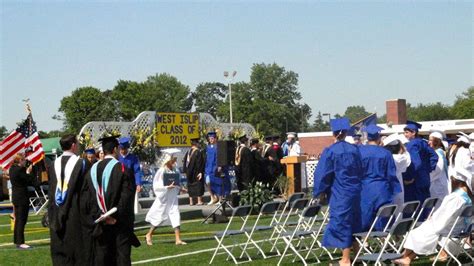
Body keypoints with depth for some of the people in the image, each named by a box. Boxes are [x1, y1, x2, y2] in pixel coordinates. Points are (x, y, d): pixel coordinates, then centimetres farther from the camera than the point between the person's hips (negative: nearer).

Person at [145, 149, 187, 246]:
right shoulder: (162, 170, -16)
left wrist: (180, 188, 2)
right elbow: (156, 184, -17)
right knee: (160, 217, 7)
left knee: (175, 216, -2)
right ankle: (149, 235, 28)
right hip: (164, 197, -5)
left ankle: (178, 239, 0)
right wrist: (167, 187, -27)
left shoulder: (174, 169, 2)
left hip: (173, 197, 5)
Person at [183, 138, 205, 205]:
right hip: (196, 173, -6)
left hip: (189, 173, 6)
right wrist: (200, 172, -14)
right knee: (198, 186, 1)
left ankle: (191, 201, 13)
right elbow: (200, 163, -16)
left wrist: (186, 172, 15)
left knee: (190, 187, 11)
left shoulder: (188, 152, 6)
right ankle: (199, 201, 0)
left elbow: (185, 162, 10)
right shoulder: (198, 152, -13)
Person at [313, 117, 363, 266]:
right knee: (354, 223, 16)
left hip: (339, 194, -5)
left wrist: (319, 192, 1)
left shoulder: (330, 151, -12)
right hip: (355, 192, 5)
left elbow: (323, 174, -10)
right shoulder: (354, 150, 3)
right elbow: (361, 171, 13)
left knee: (341, 224, 0)